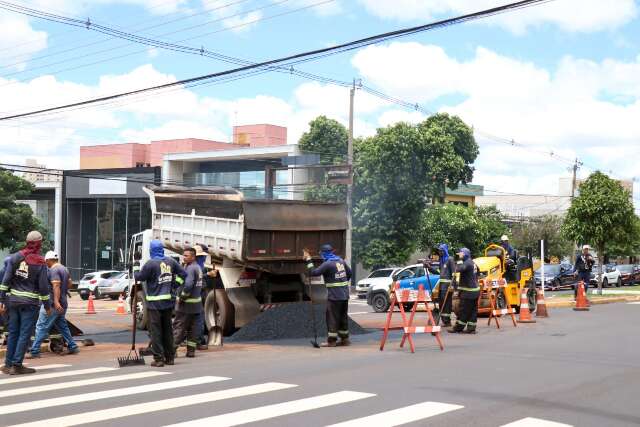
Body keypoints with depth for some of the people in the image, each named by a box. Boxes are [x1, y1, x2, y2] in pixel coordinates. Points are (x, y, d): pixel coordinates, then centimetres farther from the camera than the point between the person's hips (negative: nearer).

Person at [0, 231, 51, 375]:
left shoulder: (15, 257, 2)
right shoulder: (40, 263, -7)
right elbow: (43, 286, -6)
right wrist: (47, 306, 4)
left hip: (13, 300, 4)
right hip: (30, 303, -4)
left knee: (13, 333, 13)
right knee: (24, 334, 1)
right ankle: (17, 365, 0)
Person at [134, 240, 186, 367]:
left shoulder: (150, 264, -15)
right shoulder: (170, 261, 3)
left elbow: (140, 277, -6)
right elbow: (182, 274, 7)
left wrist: (135, 272, 14)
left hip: (154, 302, -6)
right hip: (169, 301, 6)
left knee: (155, 330, -1)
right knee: (167, 329, 14)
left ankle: (158, 358, -4)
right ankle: (169, 357, 19)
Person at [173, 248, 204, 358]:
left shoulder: (190, 268, -17)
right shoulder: (198, 267, 14)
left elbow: (188, 285, -28)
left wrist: (182, 297, -17)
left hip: (186, 303, -9)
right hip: (197, 302, 9)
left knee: (179, 326, -4)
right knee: (193, 327, 8)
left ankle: (172, 348, -2)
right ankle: (191, 350, 11)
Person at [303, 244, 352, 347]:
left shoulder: (327, 264, -14)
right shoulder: (341, 261, 9)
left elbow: (314, 272, -18)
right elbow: (349, 272, 20)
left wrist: (308, 260, -10)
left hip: (334, 296, -7)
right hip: (345, 295, 7)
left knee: (332, 318, -1)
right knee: (343, 317, 15)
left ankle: (331, 341, 1)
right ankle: (345, 339, 19)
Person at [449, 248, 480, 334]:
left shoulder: (467, 263, -15)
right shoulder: (472, 263, 17)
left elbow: (460, 269, -34)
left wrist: (460, 262, -17)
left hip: (468, 291, -10)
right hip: (474, 290, 10)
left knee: (463, 310, -4)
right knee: (473, 310, 7)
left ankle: (458, 327, 0)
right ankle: (471, 328, 8)